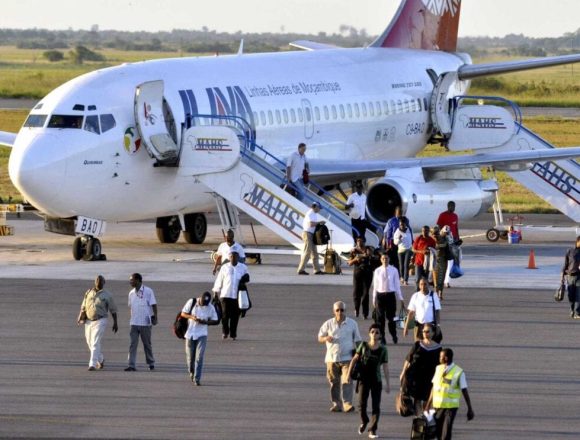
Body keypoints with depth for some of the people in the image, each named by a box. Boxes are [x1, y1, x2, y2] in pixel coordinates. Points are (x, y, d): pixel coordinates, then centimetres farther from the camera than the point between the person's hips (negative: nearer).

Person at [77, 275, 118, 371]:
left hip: (100, 321, -5)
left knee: (95, 343, -15)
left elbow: (113, 310, 3)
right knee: (90, 343, 12)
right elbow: (83, 307, 12)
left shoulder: (107, 295, 0)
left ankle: (92, 364, -17)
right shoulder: (88, 292, 9)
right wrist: (80, 317, -2)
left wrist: (115, 323, 1)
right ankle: (101, 359, 35)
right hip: (88, 321, 5)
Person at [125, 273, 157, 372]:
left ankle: (151, 363, 22)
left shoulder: (148, 291, -6)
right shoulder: (131, 293, 9)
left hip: (145, 323, -4)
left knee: (147, 344, 7)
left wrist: (155, 317, -14)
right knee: (132, 344, -5)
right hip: (134, 323, 4)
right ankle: (131, 365, -8)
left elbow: (153, 305, -7)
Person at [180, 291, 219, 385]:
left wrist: (205, 322, -16)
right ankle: (191, 372, 37)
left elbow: (215, 321, 2)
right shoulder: (192, 302, -6)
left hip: (202, 335, -1)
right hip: (190, 334, 1)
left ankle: (197, 379, -9)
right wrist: (191, 317, -20)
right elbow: (183, 314, 0)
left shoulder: (210, 307, -5)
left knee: (199, 357, -11)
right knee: (190, 356, 8)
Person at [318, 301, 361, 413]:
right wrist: (326, 338, -14)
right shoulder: (328, 324, 6)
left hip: (347, 358, -2)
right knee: (334, 383, 4)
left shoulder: (352, 324, 6)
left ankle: (347, 404, -18)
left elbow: (357, 340, 12)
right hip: (332, 358, 2)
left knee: (347, 381, -14)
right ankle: (336, 404, 13)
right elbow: (320, 338, 9)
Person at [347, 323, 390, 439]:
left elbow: (385, 366, 0)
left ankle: (372, 430, 5)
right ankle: (364, 421, 30)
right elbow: (355, 359, 5)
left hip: (376, 380, 0)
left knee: (376, 406, -2)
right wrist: (349, 373, 1)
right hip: (364, 379, 0)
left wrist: (387, 383, -1)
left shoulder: (382, 349, -2)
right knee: (362, 403, -1)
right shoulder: (363, 345, -1)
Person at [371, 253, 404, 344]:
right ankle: (381, 337, 13)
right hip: (380, 295, 1)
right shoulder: (377, 271, 2)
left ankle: (394, 337, 20)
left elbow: (397, 284, 3)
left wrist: (400, 298, 4)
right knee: (380, 317, 3)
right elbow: (375, 285, 6)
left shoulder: (394, 270, -1)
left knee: (391, 316, 4)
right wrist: (374, 299, 6)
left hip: (391, 295, -1)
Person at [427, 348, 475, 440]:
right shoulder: (438, 369, 3)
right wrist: (428, 404, 12)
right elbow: (434, 387, 11)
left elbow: (465, 391, -7)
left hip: (451, 407, -4)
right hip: (437, 405, 4)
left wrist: (470, 409, -5)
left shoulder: (459, 372, -11)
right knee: (438, 432, 9)